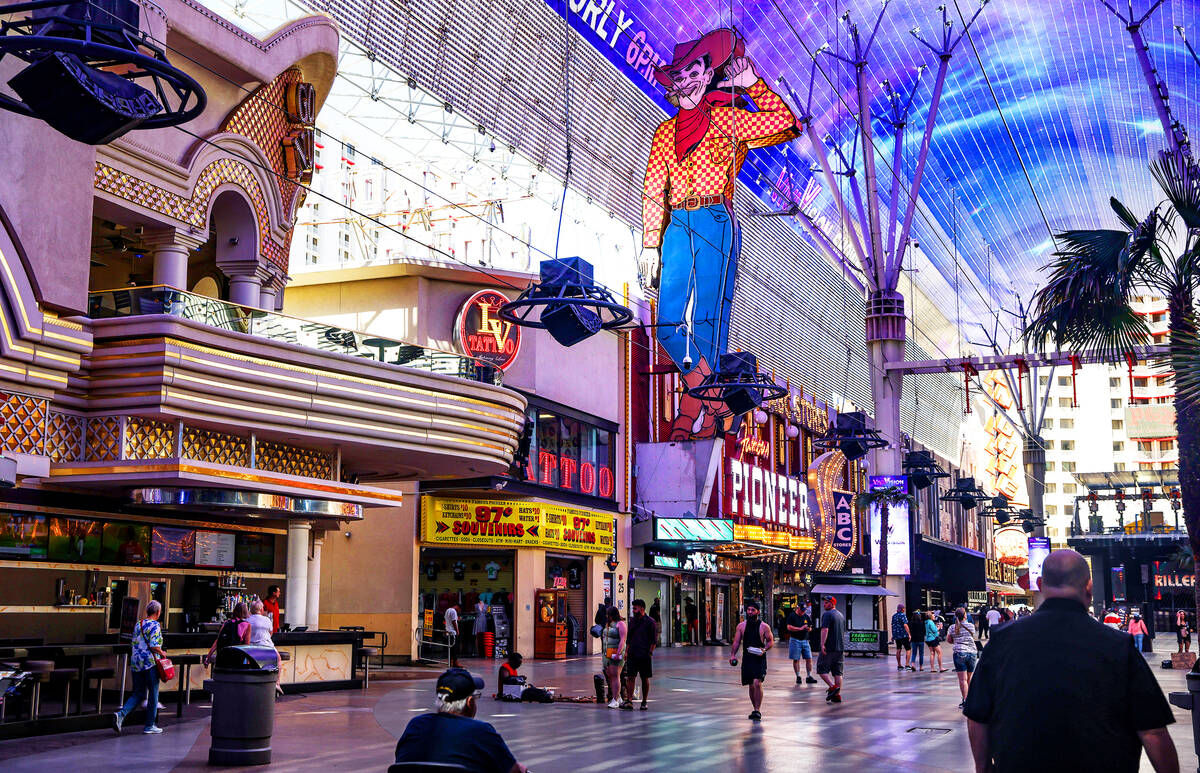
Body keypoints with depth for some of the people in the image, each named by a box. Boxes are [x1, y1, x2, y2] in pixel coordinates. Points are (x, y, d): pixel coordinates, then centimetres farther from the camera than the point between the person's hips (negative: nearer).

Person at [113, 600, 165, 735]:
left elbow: (132, 645, 15)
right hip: (150, 663, -7)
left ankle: (121, 714, -10)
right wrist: (162, 653, -1)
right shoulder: (155, 625, -10)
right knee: (153, 694, 5)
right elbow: (154, 646, -19)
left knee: (138, 694, 12)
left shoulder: (138, 624, 12)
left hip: (136, 663, 7)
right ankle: (149, 726, 10)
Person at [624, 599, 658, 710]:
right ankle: (629, 701, -11)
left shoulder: (650, 622, -5)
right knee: (630, 677, -7)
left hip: (645, 655, -4)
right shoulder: (632, 620, 12)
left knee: (645, 679, 5)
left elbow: (654, 640, -6)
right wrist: (627, 651, 10)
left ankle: (644, 702, 15)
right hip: (632, 654, 4)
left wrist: (650, 653, -12)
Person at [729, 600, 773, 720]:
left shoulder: (764, 626, -2)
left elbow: (771, 641, 3)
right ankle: (755, 709, 26)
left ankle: (757, 711, -12)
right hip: (747, 658, 4)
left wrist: (764, 649, -15)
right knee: (751, 686, 11)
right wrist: (733, 655, -6)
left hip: (759, 658, -4)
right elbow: (736, 642, 7)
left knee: (757, 683, -18)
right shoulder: (741, 626, 6)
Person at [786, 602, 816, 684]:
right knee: (796, 660, 1)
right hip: (795, 640, -5)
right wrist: (800, 628, -18)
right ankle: (798, 677, 8)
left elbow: (810, 627, 21)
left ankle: (809, 677, 5)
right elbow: (789, 627, -14)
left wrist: (809, 629, -4)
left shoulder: (806, 617, 13)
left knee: (809, 659, 0)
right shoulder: (792, 616, -4)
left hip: (805, 640, 5)